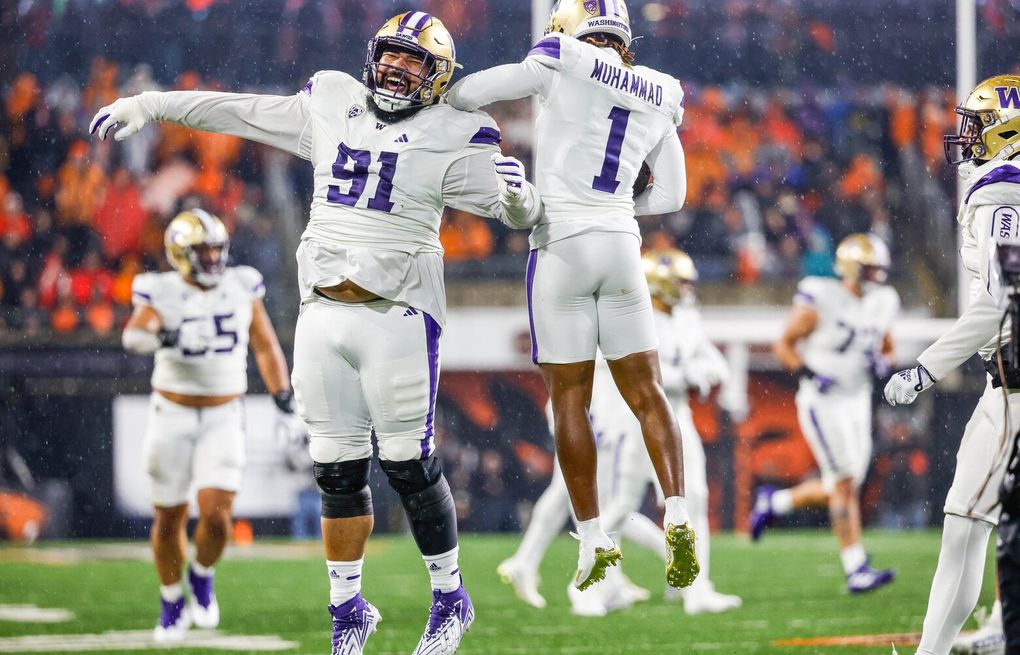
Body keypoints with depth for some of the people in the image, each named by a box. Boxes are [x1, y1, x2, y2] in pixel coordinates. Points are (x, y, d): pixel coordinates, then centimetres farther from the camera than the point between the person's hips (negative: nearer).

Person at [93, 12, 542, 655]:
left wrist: (517, 197, -30)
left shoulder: (449, 138, -3)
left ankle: (451, 600, 12)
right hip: (323, 313, 4)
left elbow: (522, 212, -6)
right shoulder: (330, 107, 11)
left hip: (397, 315, -4)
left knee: (409, 464, -5)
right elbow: (237, 110, 19)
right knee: (337, 469, 7)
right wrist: (149, 105, 22)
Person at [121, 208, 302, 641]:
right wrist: (164, 337, -50)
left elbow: (265, 347, 10)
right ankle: (171, 602, 29)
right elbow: (133, 334, -29)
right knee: (169, 519, 6)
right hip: (172, 417, -1)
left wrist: (284, 404, 7)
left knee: (215, 514, -14)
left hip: (224, 417, 1)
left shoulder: (242, 287, 0)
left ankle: (201, 577, 17)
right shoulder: (163, 293, -10)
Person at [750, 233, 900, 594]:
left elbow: (886, 348, 22)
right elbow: (784, 345, -5)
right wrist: (808, 373, -20)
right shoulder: (821, 301, -12)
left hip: (857, 402, 7)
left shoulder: (881, 304, 7)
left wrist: (882, 363, -2)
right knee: (846, 483, -12)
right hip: (823, 401, -7)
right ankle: (856, 569, -11)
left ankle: (773, 502, 33)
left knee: (837, 488, 8)